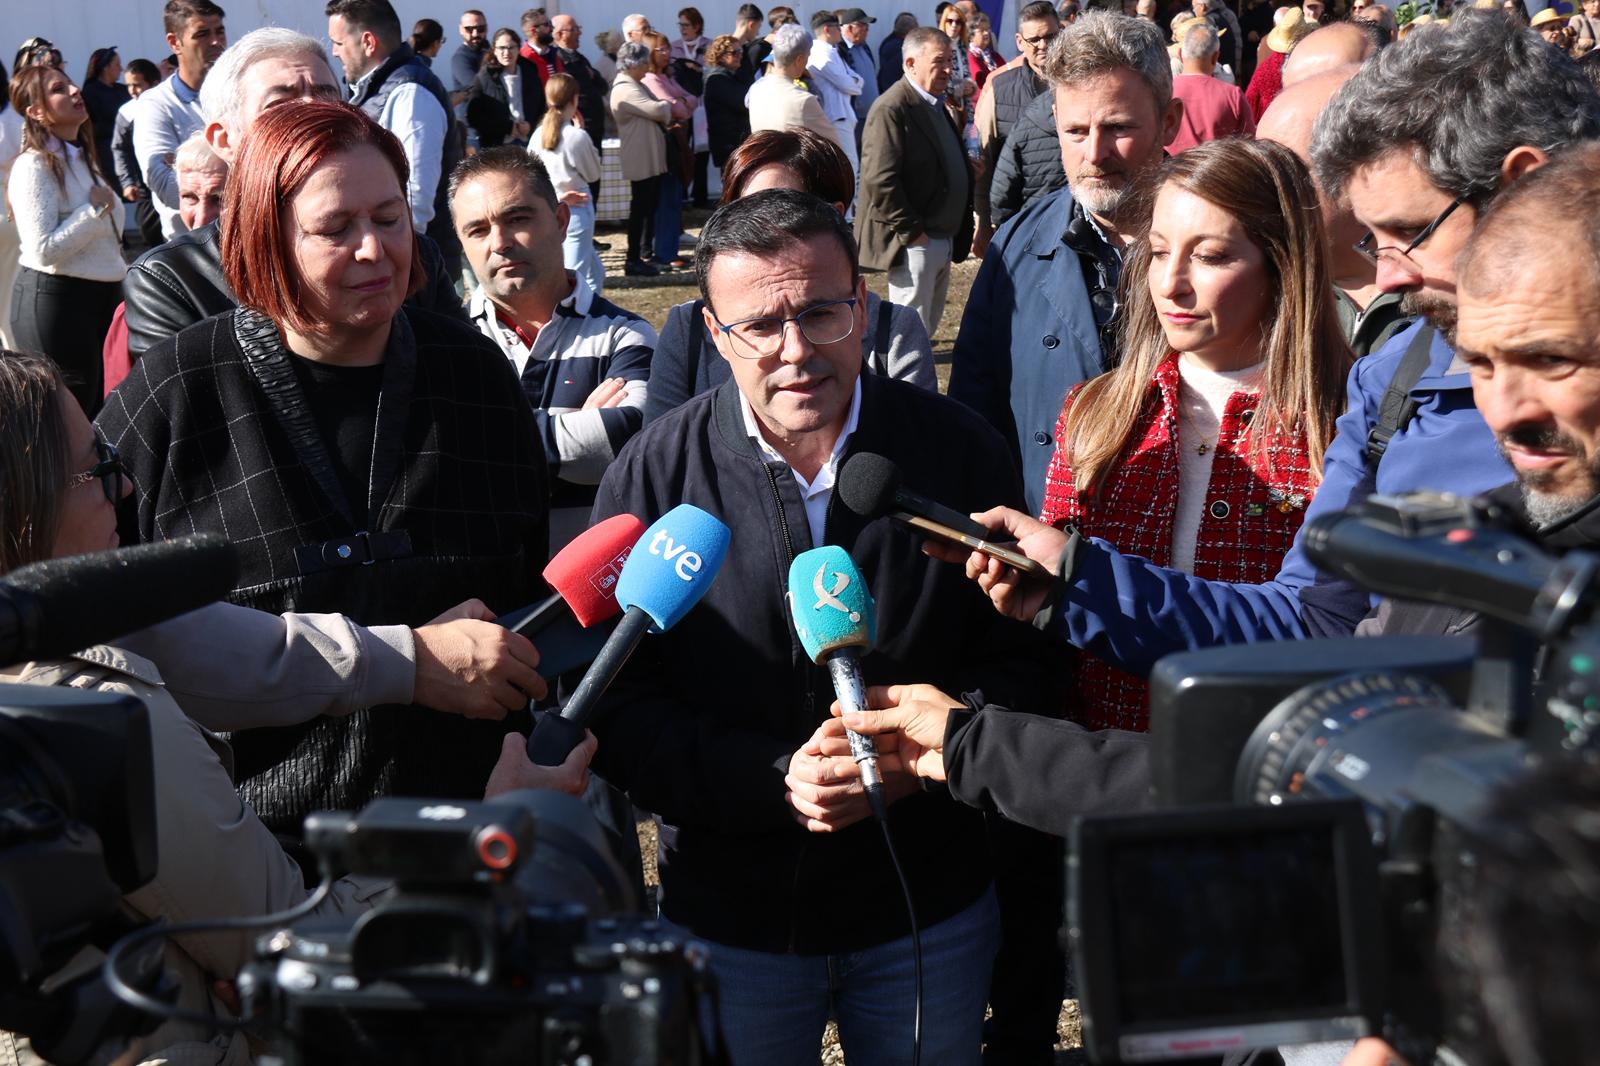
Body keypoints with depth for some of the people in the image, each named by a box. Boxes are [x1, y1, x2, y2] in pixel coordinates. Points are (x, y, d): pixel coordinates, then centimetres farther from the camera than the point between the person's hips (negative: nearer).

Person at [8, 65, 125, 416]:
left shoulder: (81, 158, 13)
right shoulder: (34, 166, -14)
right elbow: (44, 250, -22)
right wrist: (95, 210, -16)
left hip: (101, 295, 9)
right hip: (56, 299, -9)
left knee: (105, 408, 11)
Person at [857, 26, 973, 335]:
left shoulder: (936, 106, 15)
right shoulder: (891, 109, -16)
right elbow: (880, 180, -22)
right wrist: (912, 232, -19)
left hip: (942, 239, 10)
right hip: (914, 243, -10)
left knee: (929, 326, 17)